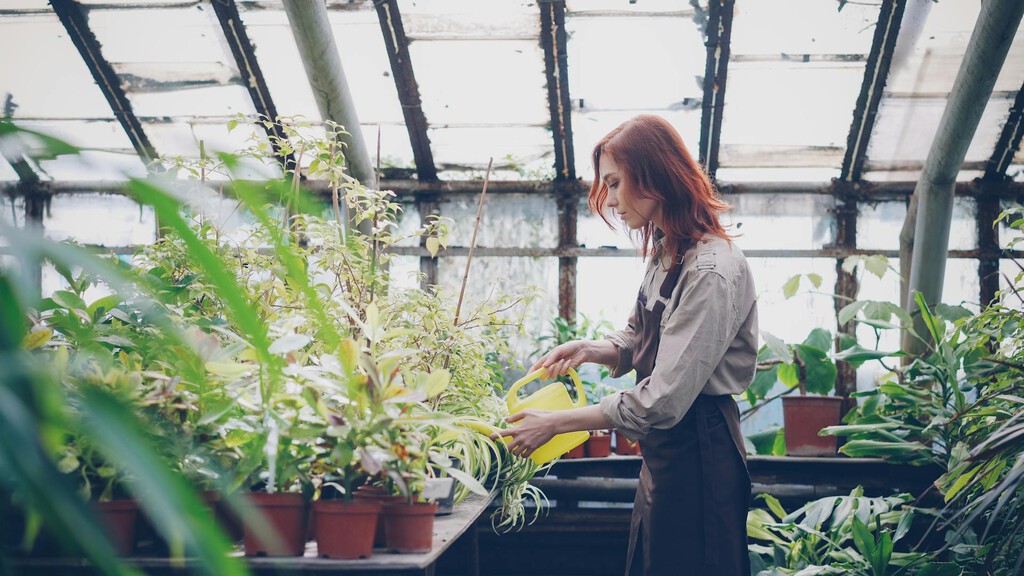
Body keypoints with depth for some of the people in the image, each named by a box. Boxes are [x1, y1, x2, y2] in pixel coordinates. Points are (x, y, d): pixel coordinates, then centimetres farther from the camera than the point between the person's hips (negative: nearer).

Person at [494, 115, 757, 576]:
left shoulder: (710, 271, -22)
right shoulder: (664, 254, 8)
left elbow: (662, 401, -26)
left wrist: (555, 424, -20)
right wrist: (592, 349, -2)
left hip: (697, 455, -9)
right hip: (663, 452, 9)